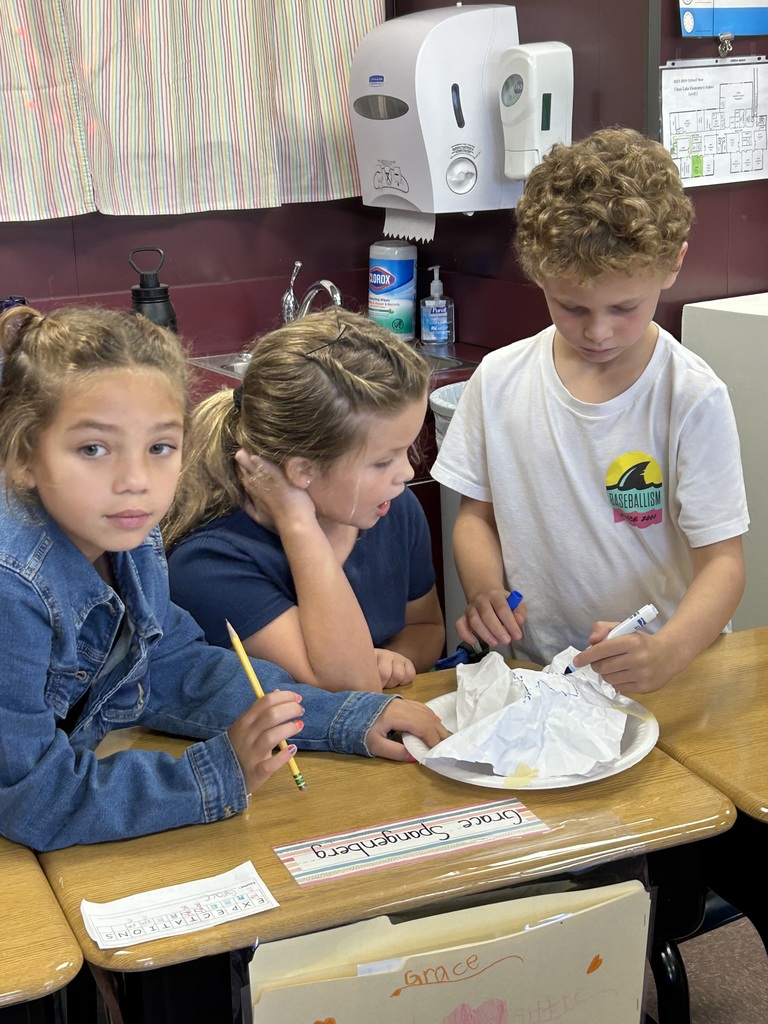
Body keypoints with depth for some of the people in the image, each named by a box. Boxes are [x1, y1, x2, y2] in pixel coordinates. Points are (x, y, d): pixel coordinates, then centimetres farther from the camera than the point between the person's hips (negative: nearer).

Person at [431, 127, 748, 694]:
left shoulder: (693, 400, -8)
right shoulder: (500, 382, 2)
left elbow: (722, 560, -9)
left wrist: (667, 653, -28)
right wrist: (485, 591, -9)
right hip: (533, 670, 2)